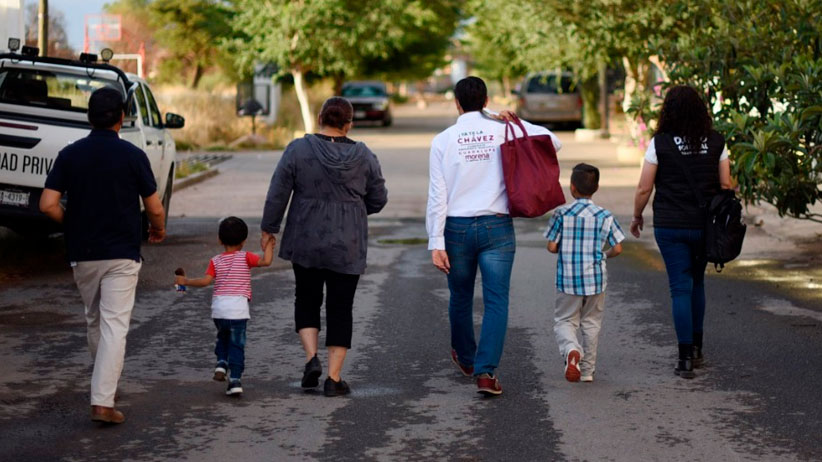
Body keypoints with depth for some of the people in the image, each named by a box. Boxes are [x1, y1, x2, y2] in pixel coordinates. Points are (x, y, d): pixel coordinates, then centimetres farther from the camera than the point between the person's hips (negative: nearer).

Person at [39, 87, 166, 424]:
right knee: (114, 326, -6)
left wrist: (72, 225, 12)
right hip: (121, 254, -3)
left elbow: (48, 205, -6)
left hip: (82, 253, 3)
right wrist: (158, 229, 17)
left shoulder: (70, 155, -1)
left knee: (94, 321, 21)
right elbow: (155, 209, -5)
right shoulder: (132, 156, -7)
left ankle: (104, 387, 36)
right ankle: (102, 401, -14)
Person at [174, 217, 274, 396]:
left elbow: (206, 280, -5)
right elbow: (266, 261, -9)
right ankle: (235, 380, -3)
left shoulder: (216, 261, 7)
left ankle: (221, 363, 8)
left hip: (219, 307, 2)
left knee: (223, 337, 28)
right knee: (237, 344, 3)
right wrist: (268, 246, 7)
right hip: (238, 307, -2)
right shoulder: (245, 257, 1)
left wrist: (185, 281, 7)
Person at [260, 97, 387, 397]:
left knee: (307, 300, 18)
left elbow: (277, 194, -5)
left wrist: (269, 228, 6)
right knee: (340, 309, 6)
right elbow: (378, 200, 4)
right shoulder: (364, 156, -3)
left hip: (306, 242, 0)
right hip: (347, 246, 0)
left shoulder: (298, 150, -7)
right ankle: (334, 378, 2)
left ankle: (311, 358, 0)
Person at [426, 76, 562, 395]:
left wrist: (436, 243, -6)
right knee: (496, 300, 0)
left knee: (460, 297, 19)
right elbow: (553, 142, 2)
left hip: (457, 227, 1)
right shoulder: (504, 132, -1)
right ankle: (486, 371, -12)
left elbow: (437, 196, -6)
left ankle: (465, 358, 39)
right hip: (497, 226, -1)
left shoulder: (443, 140, -2)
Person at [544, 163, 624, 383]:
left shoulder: (561, 213, -6)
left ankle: (571, 350, -24)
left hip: (568, 279, -2)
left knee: (564, 320, 7)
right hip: (596, 278, 2)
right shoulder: (605, 216, -2)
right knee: (591, 323, 15)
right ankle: (587, 369, 19)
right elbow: (618, 248, -2)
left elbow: (551, 247, -6)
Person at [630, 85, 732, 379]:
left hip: (670, 225, -3)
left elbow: (644, 189, -7)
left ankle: (686, 358, -3)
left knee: (680, 288, 0)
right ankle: (696, 347, 27)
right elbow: (726, 184, 2)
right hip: (705, 224, 3)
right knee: (697, 282, 21)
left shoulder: (660, 143, -9)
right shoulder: (716, 142, -1)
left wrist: (637, 217, 10)